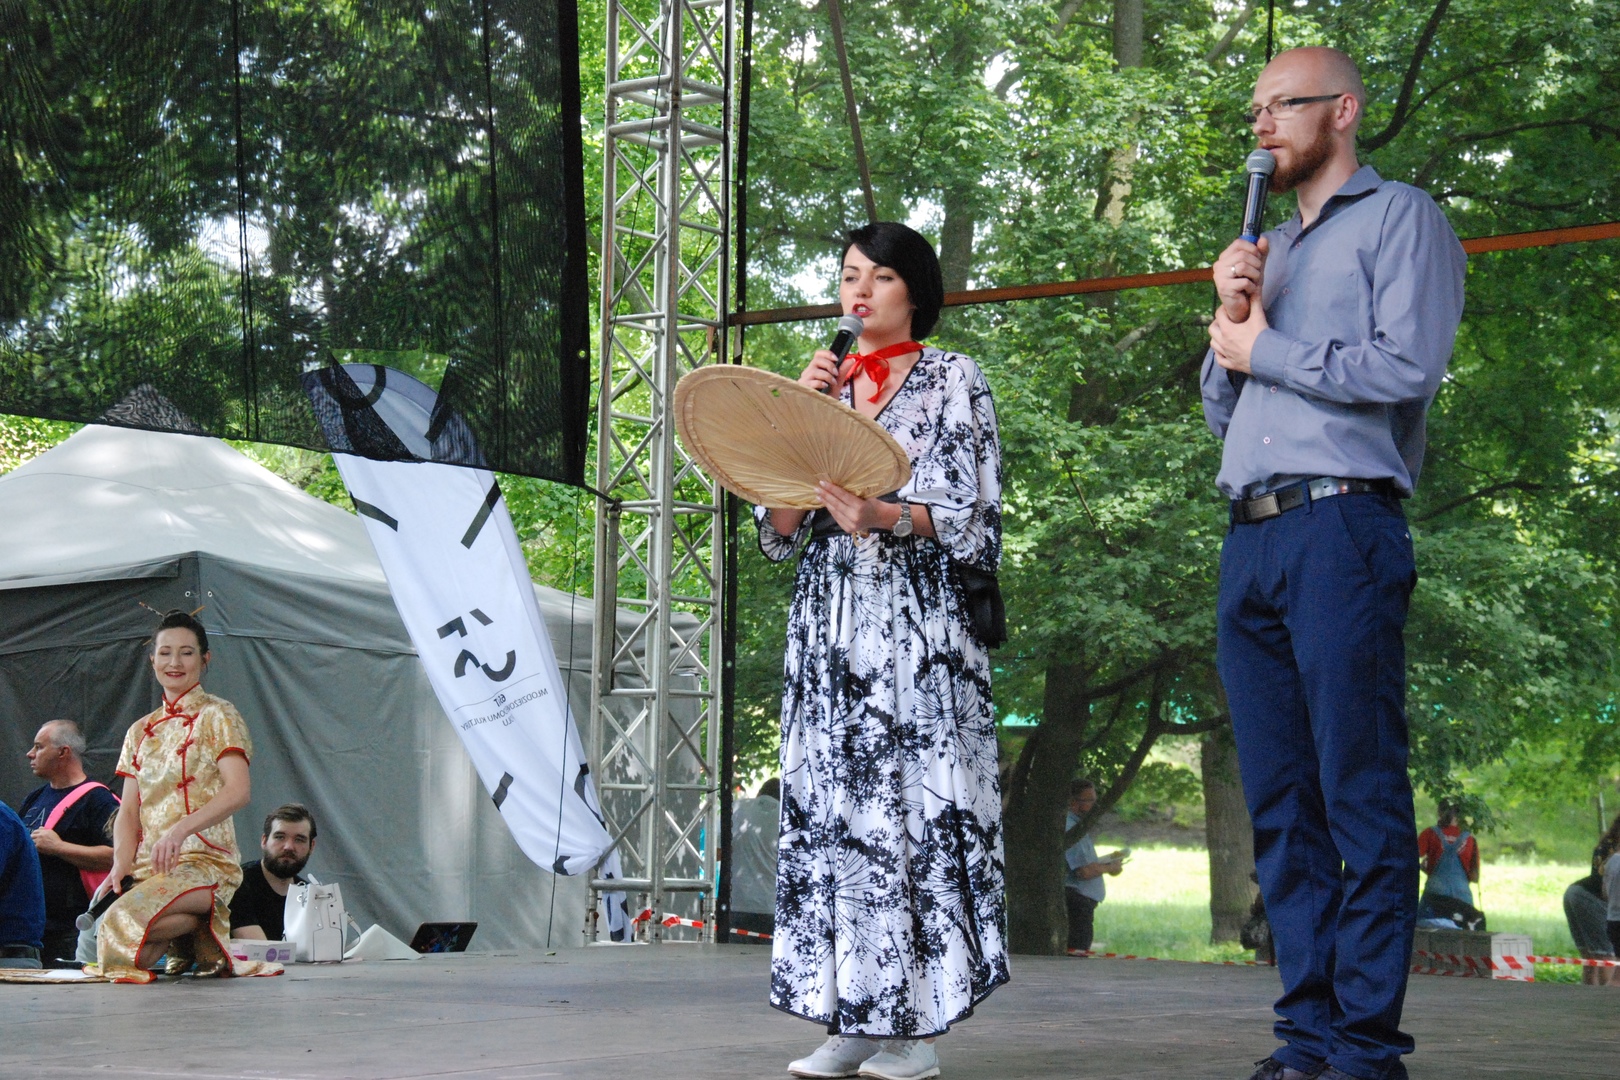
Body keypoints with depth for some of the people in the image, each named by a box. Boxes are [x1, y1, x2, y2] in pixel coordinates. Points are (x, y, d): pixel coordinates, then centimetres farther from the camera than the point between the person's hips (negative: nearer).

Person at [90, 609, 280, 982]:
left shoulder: (217, 717, 3)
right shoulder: (141, 731, 21)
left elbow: (239, 791, -12)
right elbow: (129, 810, 14)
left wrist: (180, 829, -26)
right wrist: (121, 863, -6)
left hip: (204, 863, -5)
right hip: (149, 867, 5)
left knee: (123, 920, -33)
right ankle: (197, 926, 1)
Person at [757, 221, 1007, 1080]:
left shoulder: (953, 379, 5)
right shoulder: (826, 384, 18)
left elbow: (974, 516, -4)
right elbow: (778, 532, 11)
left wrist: (888, 517, -20)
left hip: (917, 623, -4)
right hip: (828, 622, 5)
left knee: (911, 805, -9)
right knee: (828, 809, -1)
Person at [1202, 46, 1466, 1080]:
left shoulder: (1400, 218, 6)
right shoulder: (1270, 248, 27)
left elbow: (1408, 367, -10)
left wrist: (1264, 348, 0)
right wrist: (1230, 323, 5)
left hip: (1341, 529, -7)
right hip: (1251, 540, 7)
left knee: (1362, 798, -8)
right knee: (1281, 802, 4)